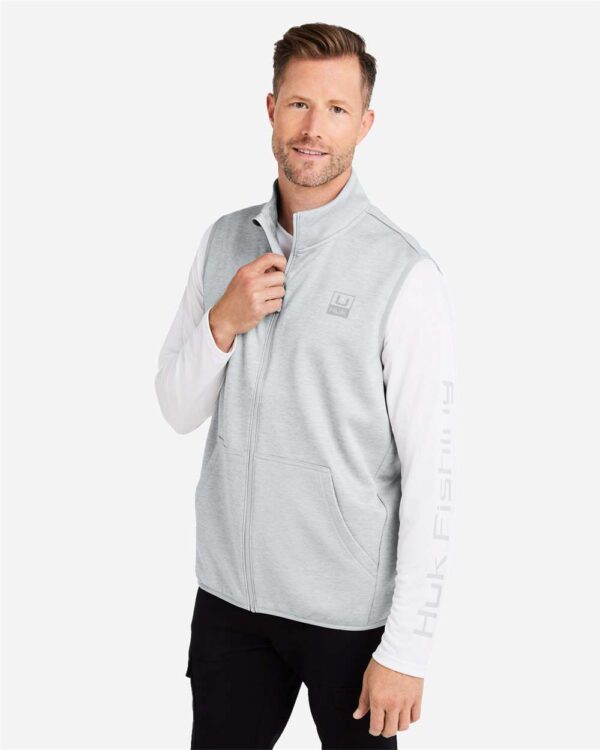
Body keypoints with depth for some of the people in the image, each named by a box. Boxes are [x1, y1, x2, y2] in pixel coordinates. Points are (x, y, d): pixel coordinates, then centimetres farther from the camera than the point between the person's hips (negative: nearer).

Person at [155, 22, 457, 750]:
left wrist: (406, 648, -14)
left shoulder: (405, 275, -14)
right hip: (228, 588, 4)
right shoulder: (223, 241, 3)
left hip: (349, 608, -4)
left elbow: (430, 472, -13)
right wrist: (222, 322, -13)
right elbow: (178, 409, 7)